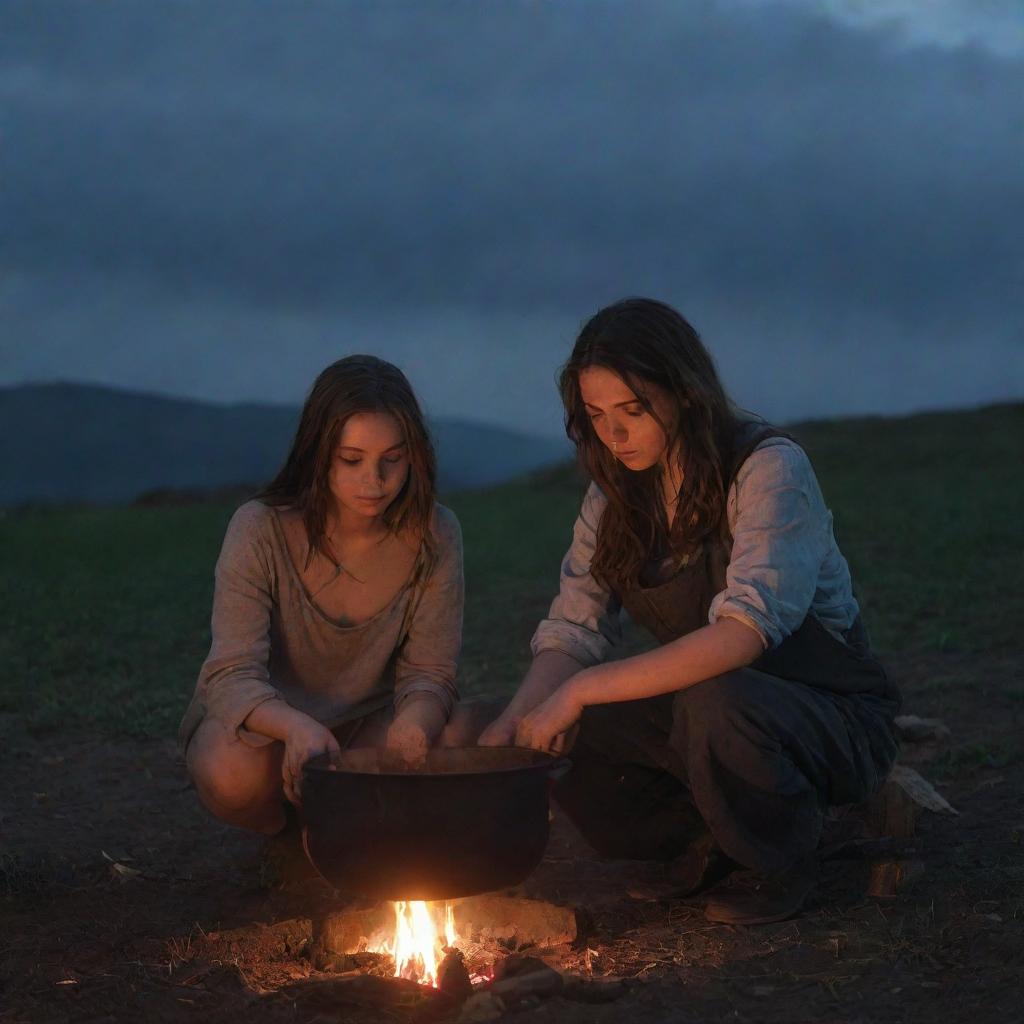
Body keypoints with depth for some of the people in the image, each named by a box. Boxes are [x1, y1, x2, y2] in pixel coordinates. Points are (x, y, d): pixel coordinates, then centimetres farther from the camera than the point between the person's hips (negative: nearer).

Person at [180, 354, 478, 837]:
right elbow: (233, 676, -27)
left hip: (368, 722, 2)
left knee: (451, 734, -28)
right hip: (271, 723, -2)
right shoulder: (261, 529, -22)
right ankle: (292, 828, 3)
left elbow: (429, 670, -13)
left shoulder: (434, 535, -14)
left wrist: (414, 722, -40)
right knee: (232, 770, -36)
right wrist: (296, 727, -51)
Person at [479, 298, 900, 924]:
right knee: (565, 752, -21)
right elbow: (572, 631, -1)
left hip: (838, 719, -5)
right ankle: (713, 840, 2)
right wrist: (516, 721, -22)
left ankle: (782, 867, -10)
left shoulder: (769, 467, -20)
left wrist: (583, 689, -35)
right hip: (702, 710, 6)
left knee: (715, 703, -38)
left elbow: (744, 633, -33)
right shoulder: (619, 493, 3)